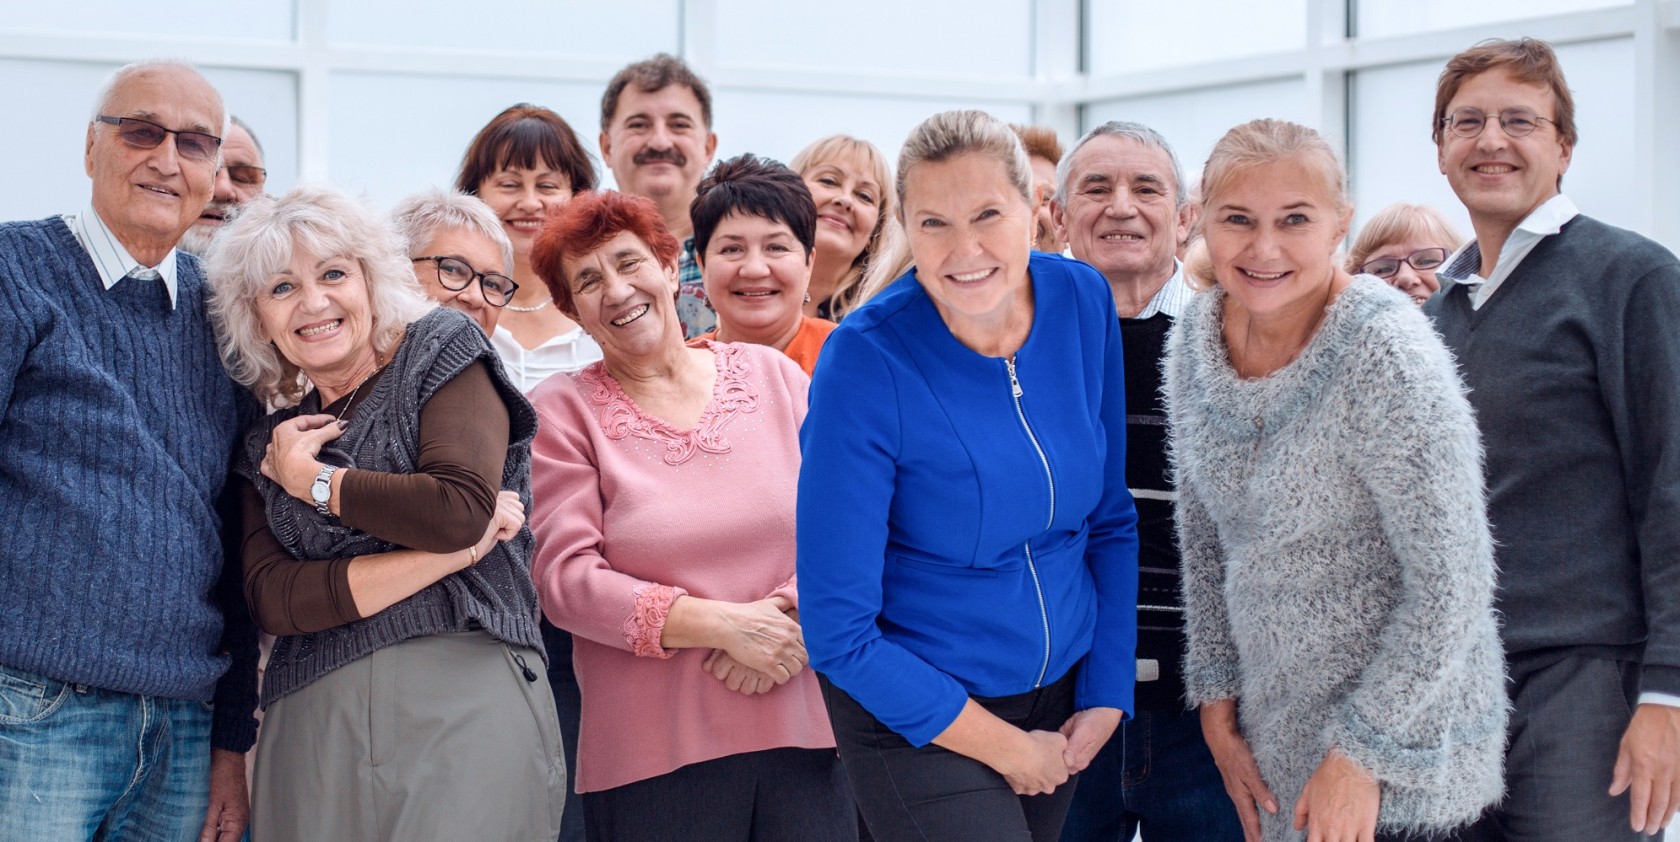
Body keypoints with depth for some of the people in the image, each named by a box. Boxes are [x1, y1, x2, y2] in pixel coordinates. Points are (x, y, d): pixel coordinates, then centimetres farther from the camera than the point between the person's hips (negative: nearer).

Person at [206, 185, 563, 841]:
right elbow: (271, 600, -1)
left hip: (463, 700, -3)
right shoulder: (270, 447, 15)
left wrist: (315, 482, 1)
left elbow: (462, 508, -10)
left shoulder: (440, 352, 7)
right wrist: (452, 552, -9)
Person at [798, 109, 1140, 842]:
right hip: (918, 715, -5)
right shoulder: (867, 361, -21)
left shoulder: (1083, 301, -7)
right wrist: (1009, 751, -13)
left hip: (1062, 688, 5)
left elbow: (1110, 519, 6)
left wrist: (1107, 694, 0)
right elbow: (839, 632, -19)